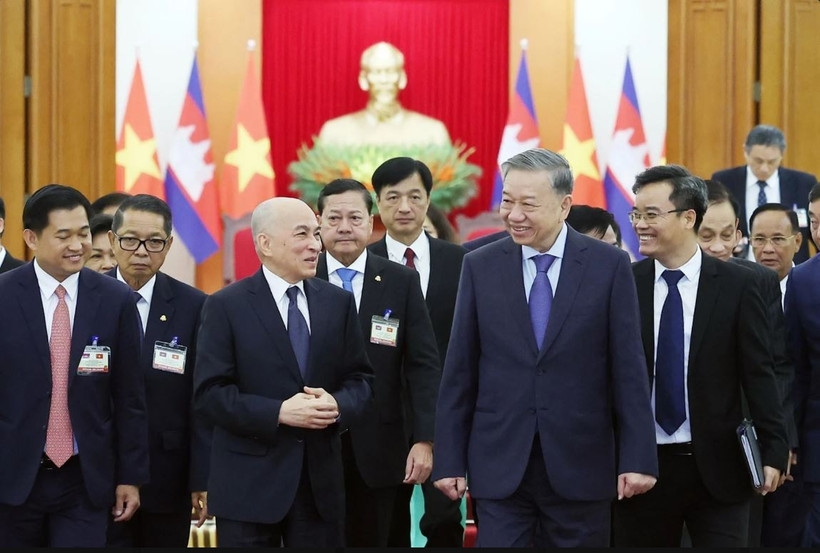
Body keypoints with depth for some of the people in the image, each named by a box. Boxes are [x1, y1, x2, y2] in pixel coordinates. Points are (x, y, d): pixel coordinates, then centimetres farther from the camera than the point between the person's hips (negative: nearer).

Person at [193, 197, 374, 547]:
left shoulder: (338, 303, 10)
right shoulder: (226, 307, -4)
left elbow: (361, 380, 10)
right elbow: (209, 394, -10)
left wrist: (338, 405, -13)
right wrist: (279, 412, -20)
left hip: (322, 479, 4)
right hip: (249, 483, -4)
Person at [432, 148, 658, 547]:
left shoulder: (609, 265, -2)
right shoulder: (480, 266, 3)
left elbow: (628, 369, -2)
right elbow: (459, 373, 5)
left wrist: (638, 458, -7)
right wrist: (449, 460, 1)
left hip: (581, 465, -1)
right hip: (499, 466, 1)